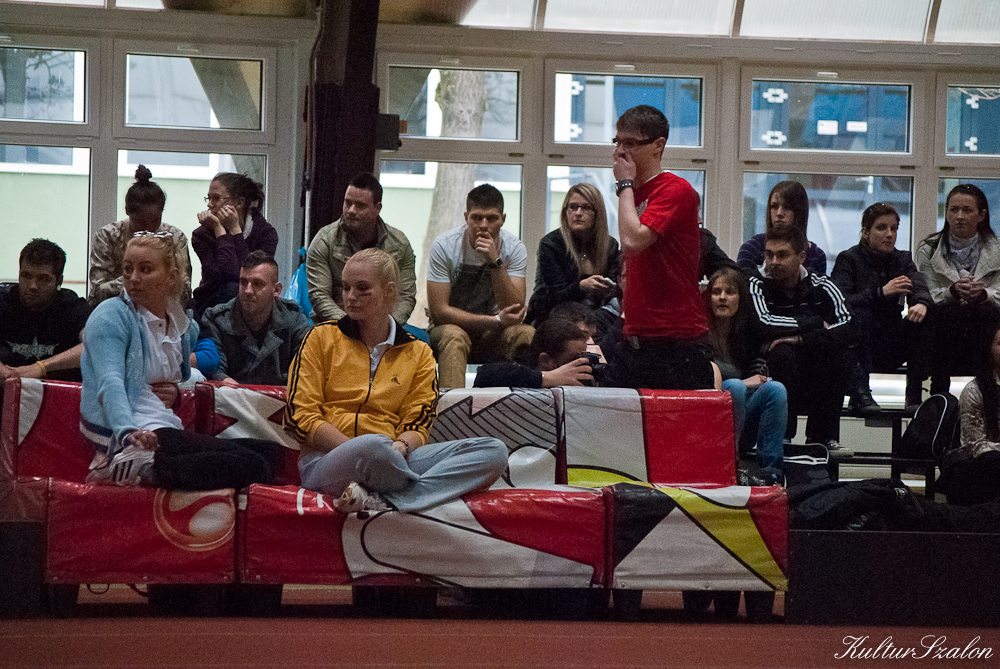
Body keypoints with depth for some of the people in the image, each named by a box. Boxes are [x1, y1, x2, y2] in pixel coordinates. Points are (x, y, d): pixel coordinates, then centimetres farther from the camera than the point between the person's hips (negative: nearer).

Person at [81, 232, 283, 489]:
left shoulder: (185, 327, 21)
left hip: (165, 431, 9)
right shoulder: (111, 317, -3)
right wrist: (128, 433, -38)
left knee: (270, 451, -9)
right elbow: (110, 383, -18)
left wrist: (177, 393, 13)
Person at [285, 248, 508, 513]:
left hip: (392, 461, 4)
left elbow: (416, 424, 10)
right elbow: (300, 416, 2)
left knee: (495, 451, -20)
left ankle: (380, 499, -33)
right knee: (373, 445, -42)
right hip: (326, 460, -4)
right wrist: (360, 452, -13)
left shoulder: (418, 354, 17)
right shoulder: (322, 337, 11)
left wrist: (399, 447, -16)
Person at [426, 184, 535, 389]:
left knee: (527, 334, -28)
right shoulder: (445, 245, -15)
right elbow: (438, 312, -17)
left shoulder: (514, 248, -8)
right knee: (454, 336, -36)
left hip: (493, 335, 2)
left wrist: (495, 263, -28)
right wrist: (495, 320, -23)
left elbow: (515, 313, -17)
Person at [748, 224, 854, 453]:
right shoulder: (756, 286, -6)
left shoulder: (821, 287, 0)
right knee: (781, 353, -31)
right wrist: (816, 323, -17)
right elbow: (763, 325, -27)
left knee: (840, 352, -23)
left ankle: (823, 437, -14)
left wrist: (802, 339, -27)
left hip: (816, 388, 3)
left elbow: (849, 329, -16)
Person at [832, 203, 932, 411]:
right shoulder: (848, 259, -1)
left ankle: (914, 397, -22)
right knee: (859, 313, -33)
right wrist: (881, 292, -28)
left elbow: (918, 288, -7)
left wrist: (921, 303, -32)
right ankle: (859, 392, -39)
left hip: (889, 350, 4)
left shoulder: (903, 260, 13)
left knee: (922, 318, -20)